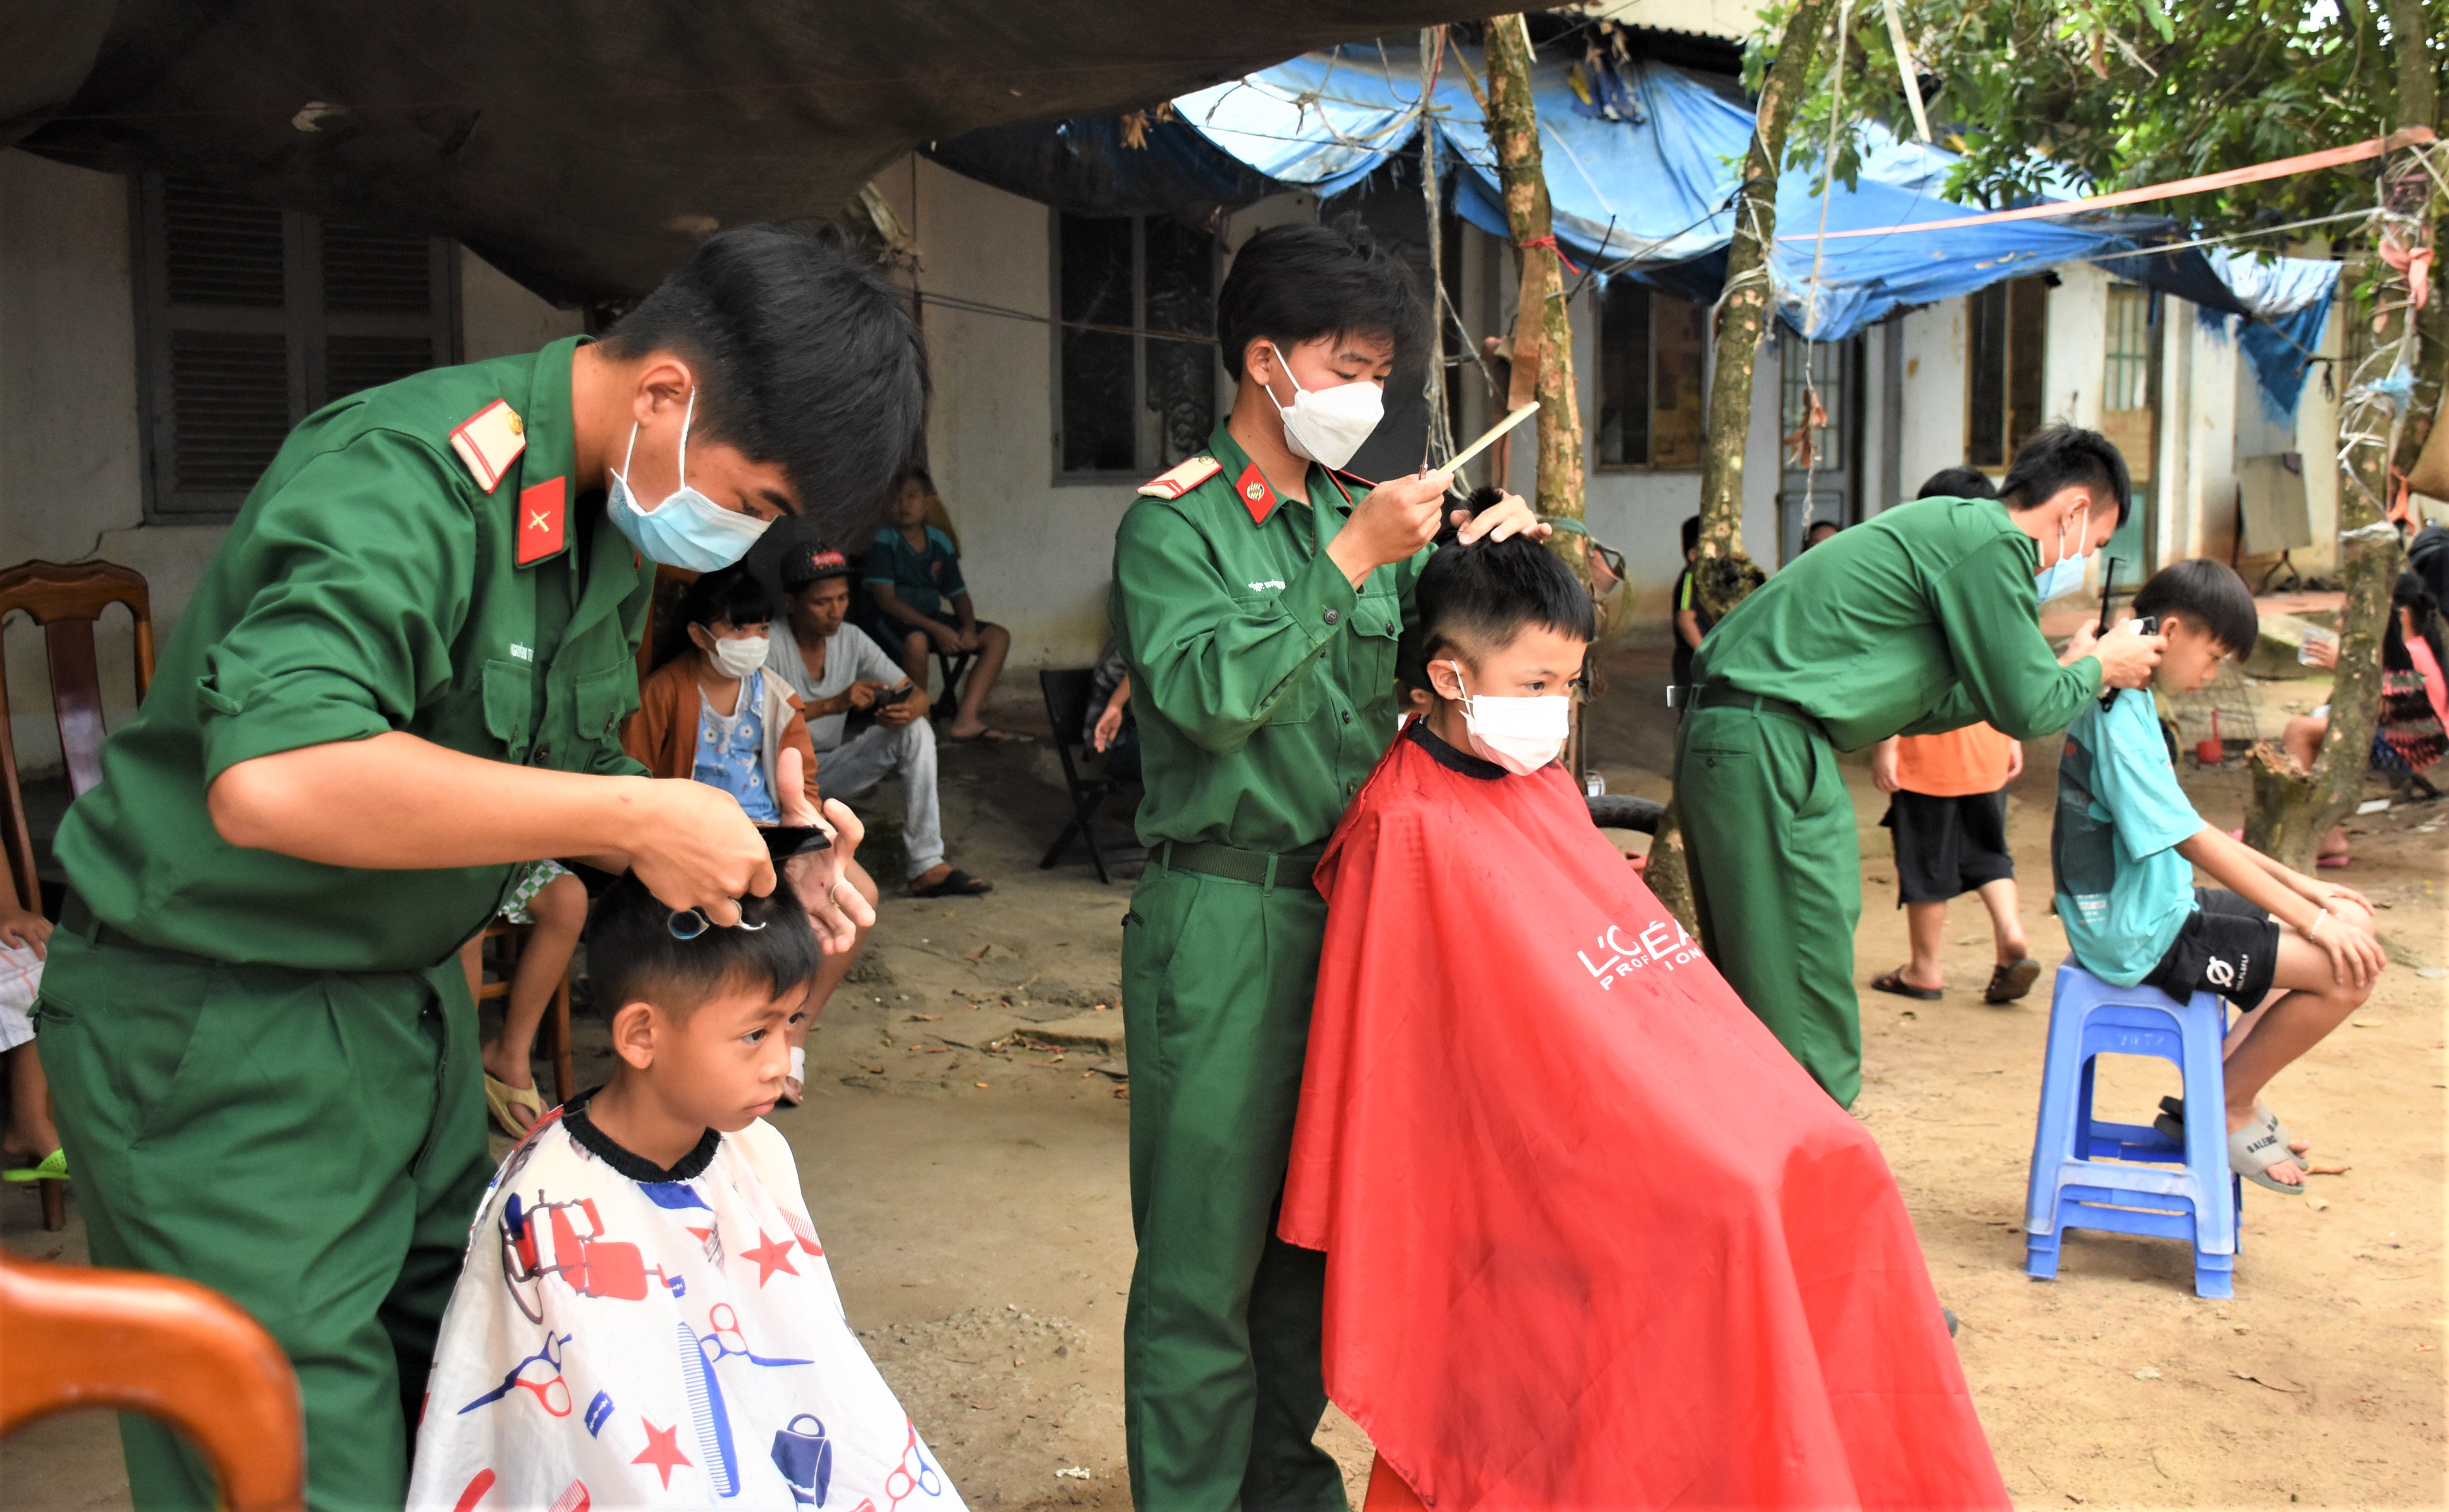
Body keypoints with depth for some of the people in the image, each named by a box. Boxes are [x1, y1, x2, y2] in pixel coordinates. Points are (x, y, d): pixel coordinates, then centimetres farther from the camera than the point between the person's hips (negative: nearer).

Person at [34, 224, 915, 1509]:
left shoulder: (614, 517, 3)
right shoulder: (408, 475, -26)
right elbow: (273, 779, -41)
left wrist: (745, 869, -6)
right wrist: (637, 819, -34)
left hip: (406, 998, 9)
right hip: (215, 1019, -8)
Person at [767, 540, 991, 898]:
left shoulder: (851, 639, 0)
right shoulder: (770, 645, -16)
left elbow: (916, 692, -1)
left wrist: (908, 710, -27)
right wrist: (831, 704, -40)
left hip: (832, 767, 6)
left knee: (917, 731, -14)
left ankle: (927, 867, -20)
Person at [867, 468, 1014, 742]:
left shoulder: (940, 542, 8)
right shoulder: (882, 542, -9)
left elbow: (958, 594, 14)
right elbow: (885, 598, -18)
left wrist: (968, 628, -9)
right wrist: (937, 629, -24)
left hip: (932, 617, 7)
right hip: (894, 620, -7)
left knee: (998, 636, -6)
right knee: (916, 640, -41)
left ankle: (966, 719, -20)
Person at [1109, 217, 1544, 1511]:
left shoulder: (1359, 519, 14)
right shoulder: (1175, 521, -4)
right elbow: (1209, 694, -19)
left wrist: (1478, 556, -1)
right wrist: (1352, 561, -17)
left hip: (1348, 905, 6)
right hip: (1223, 915, -6)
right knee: (1206, 1243, -1)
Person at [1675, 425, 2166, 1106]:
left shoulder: (1949, 528, 22)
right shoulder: (1991, 543, -8)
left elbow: (1920, 707, 25)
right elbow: (2027, 710, -5)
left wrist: (2062, 670, 28)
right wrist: (2098, 667, 14)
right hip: (1764, 746, -10)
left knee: (1760, 984, 15)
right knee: (1804, 1005, -6)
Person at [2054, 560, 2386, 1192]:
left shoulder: (2130, 704, 11)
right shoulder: (2117, 718, -21)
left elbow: (2186, 829, 17)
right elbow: (2196, 844, -22)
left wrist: (2302, 887, 13)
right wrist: (2312, 921, -17)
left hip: (2158, 911, 10)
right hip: (2139, 938, -10)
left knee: (2351, 923, 14)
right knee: (2347, 968, -15)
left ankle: (2225, 1089, 14)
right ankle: (2229, 1109, 5)